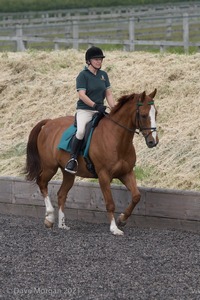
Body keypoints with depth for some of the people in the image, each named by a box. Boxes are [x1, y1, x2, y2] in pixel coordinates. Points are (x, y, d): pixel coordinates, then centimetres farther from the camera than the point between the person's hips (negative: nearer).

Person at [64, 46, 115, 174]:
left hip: (100, 110, 6)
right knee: (81, 131, -32)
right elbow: (82, 95, -14)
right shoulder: (83, 75, -5)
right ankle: (73, 159, -21)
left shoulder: (104, 75, 13)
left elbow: (109, 94, 12)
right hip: (84, 110, -6)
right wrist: (95, 105, -26)